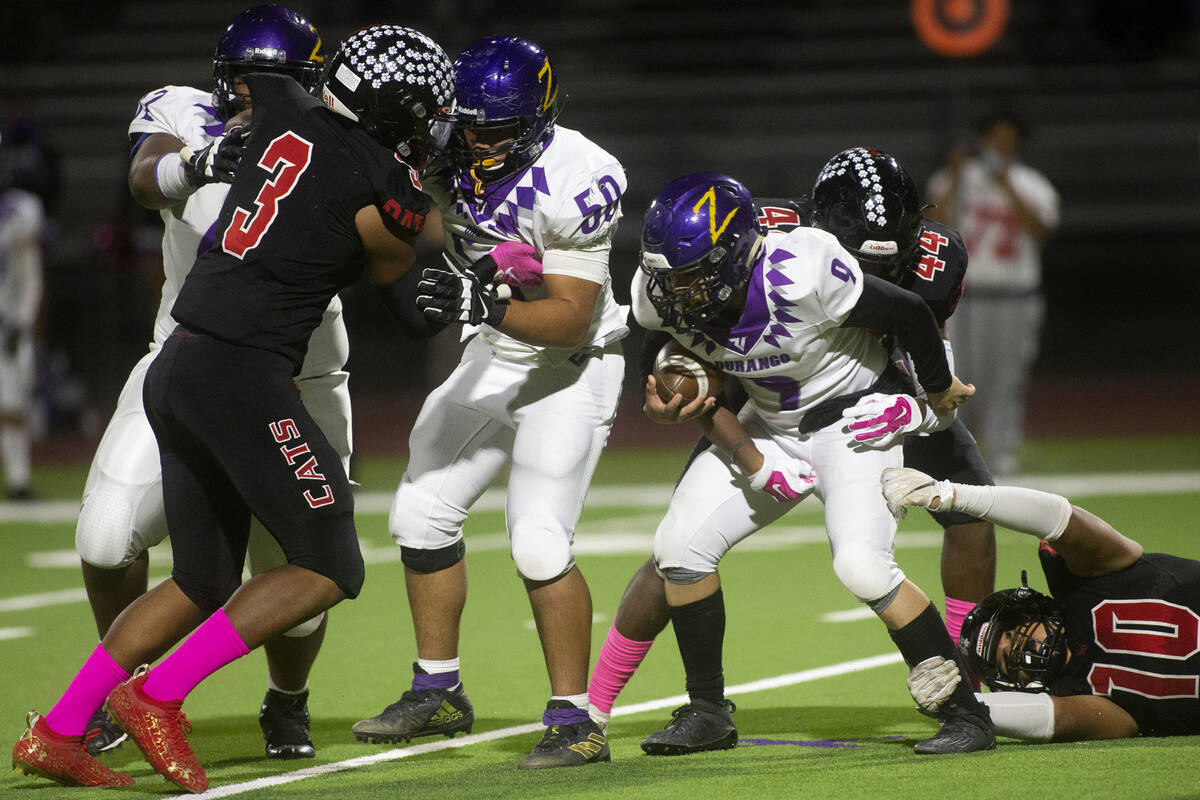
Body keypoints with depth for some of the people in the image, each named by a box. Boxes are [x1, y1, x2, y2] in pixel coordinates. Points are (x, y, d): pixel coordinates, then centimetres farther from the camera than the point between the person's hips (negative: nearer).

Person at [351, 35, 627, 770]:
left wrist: (483, 306, -40)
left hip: (571, 365, -7)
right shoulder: (445, 151, -10)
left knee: (539, 541, -17)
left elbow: (571, 319, -27)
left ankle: (576, 722, -7)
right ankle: (438, 692, 25)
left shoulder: (573, 183, -27)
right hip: (495, 357, 7)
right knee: (424, 512, 10)